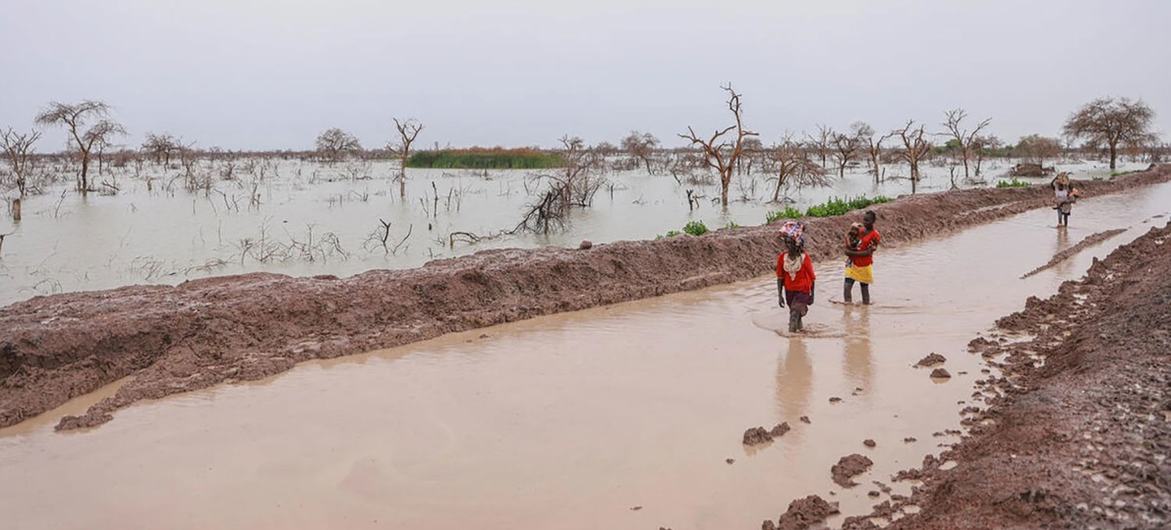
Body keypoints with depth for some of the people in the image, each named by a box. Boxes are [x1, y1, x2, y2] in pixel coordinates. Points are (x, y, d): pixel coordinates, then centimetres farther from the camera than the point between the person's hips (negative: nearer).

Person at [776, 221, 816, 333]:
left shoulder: (804, 258, -16)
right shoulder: (782, 257, -7)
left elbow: (812, 278, -6)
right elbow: (780, 277, 1)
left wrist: (812, 295, 1)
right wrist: (780, 295, -2)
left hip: (803, 291, -4)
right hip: (789, 291, 4)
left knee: (794, 315, -17)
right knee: (795, 313, 19)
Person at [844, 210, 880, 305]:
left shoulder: (875, 235, -11)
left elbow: (868, 252, -17)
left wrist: (852, 253, -19)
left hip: (865, 265, -5)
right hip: (852, 263, 5)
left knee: (865, 288, 6)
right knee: (847, 287, -5)